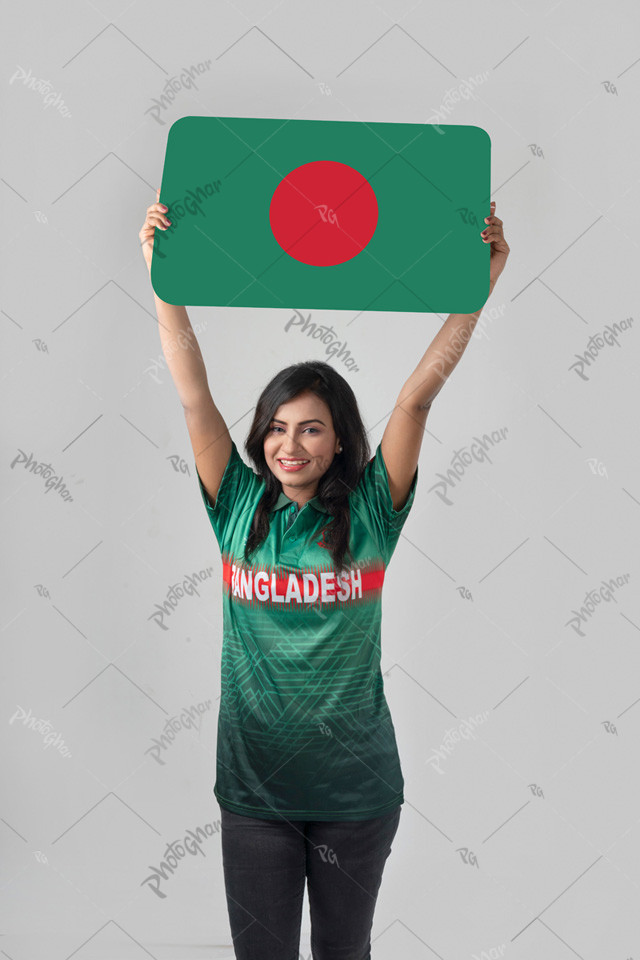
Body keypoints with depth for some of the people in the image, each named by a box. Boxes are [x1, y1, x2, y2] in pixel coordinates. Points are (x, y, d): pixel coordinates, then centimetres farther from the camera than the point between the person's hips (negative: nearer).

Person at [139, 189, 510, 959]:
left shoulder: (370, 510, -6)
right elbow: (193, 396, -9)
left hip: (355, 784, 0)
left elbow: (419, 395, -13)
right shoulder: (239, 506, -3)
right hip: (254, 781, 1)